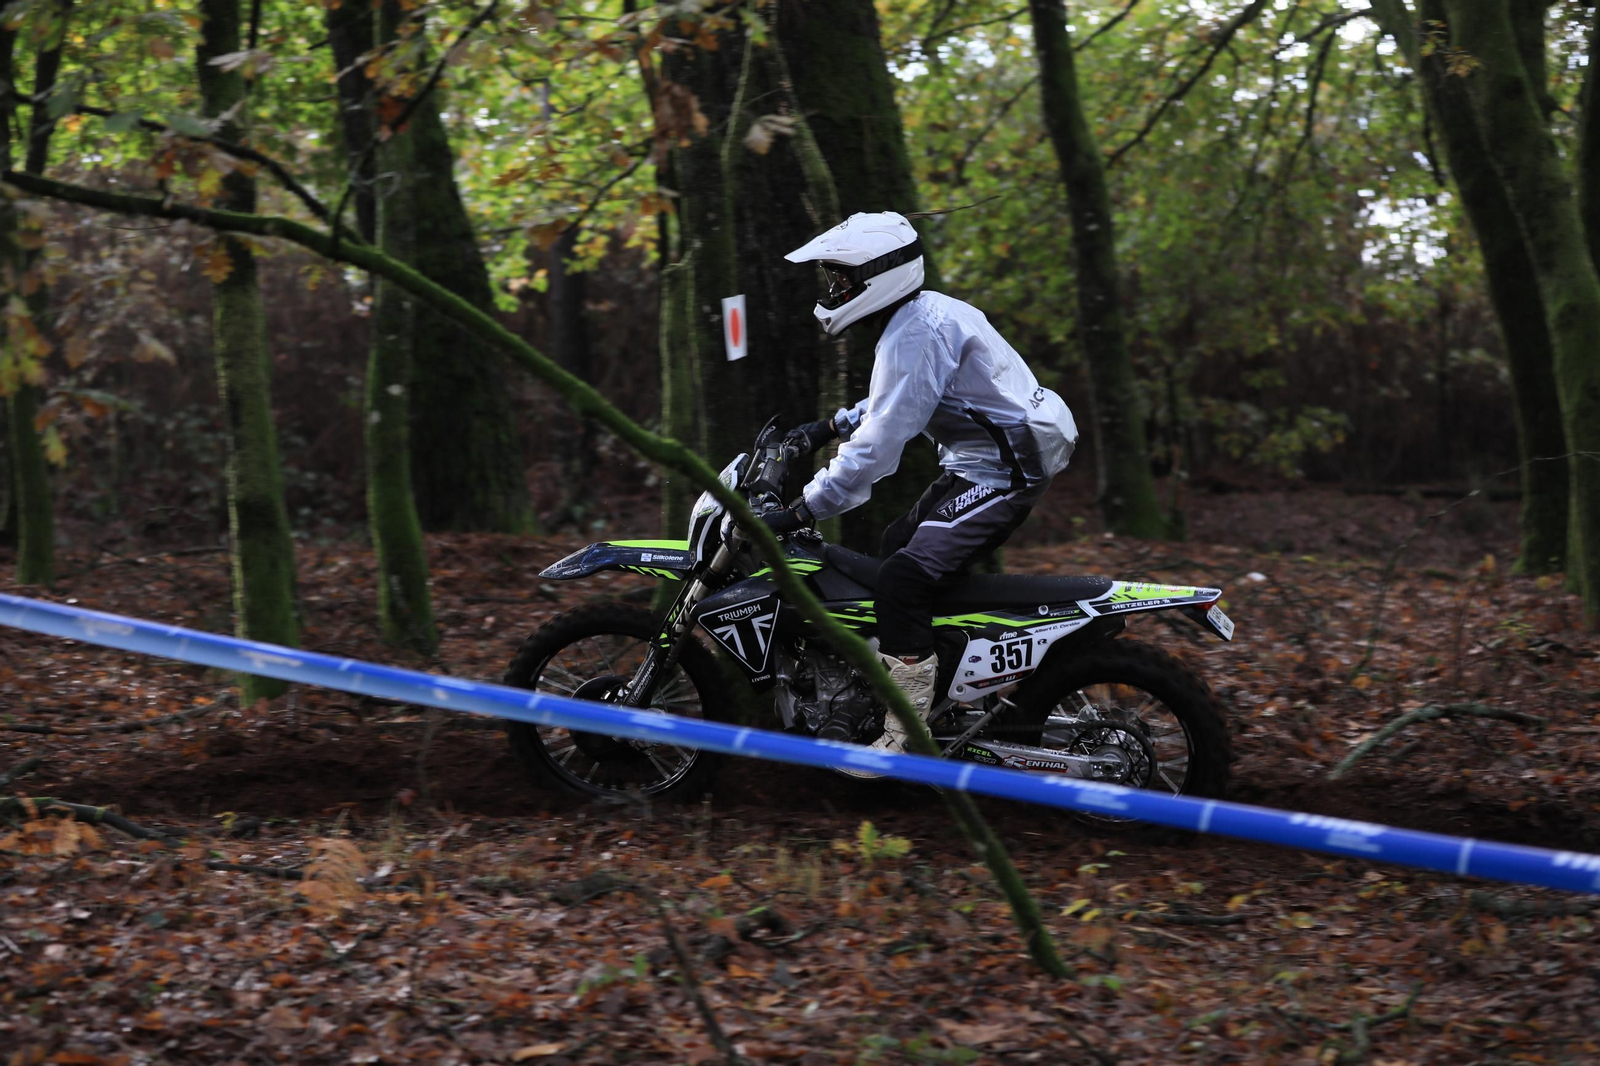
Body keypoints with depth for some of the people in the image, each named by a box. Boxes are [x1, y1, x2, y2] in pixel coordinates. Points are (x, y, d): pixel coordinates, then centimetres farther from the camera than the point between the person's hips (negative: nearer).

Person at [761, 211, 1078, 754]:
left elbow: (879, 444, -25)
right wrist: (828, 427, 28)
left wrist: (799, 512, -24)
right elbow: (895, 400, 32)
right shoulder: (924, 313, 13)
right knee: (893, 547, 21)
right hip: (980, 466, 12)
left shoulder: (914, 335, -20)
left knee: (903, 579, -21)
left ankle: (902, 741, -20)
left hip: (1002, 474, -12)